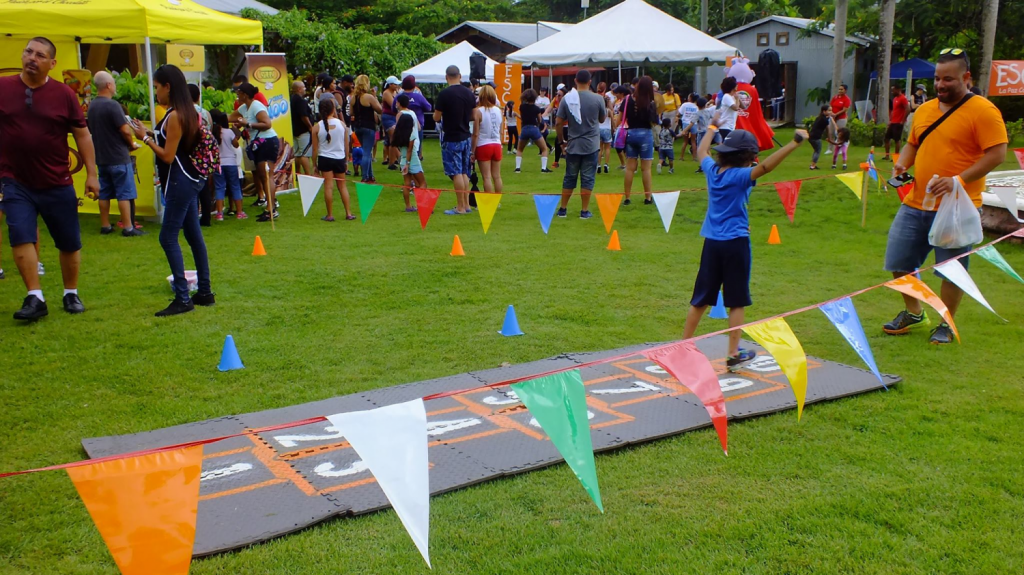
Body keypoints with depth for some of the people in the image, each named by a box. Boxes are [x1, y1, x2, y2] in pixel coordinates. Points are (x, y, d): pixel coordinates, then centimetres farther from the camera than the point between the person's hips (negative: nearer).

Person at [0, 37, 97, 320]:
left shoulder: (64, 94, -3)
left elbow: (82, 134, 1)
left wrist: (91, 174, -3)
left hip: (58, 184, 0)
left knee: (69, 242, 8)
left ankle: (71, 294, 25)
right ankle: (35, 298, -3)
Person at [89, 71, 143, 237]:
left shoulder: (92, 105, 8)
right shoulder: (112, 105, -18)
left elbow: (92, 130, 16)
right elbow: (125, 130, -20)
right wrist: (131, 144, -2)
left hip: (101, 156, 8)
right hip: (118, 157, -8)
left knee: (104, 193, 13)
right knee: (124, 193, -3)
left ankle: (105, 225, 18)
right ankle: (128, 227, -2)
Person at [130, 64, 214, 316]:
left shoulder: (174, 116, -16)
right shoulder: (187, 112, 12)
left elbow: (168, 155, -17)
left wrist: (146, 138, -7)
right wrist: (153, 135, 12)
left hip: (180, 182, -10)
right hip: (189, 180, 10)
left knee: (168, 237, -8)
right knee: (194, 236, 13)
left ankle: (182, 298, -8)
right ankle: (204, 292, 19)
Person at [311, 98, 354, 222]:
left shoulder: (317, 127, -7)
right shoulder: (342, 124, -3)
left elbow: (315, 149, -3)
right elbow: (347, 145, 4)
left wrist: (315, 164, 7)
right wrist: (346, 161, 15)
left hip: (325, 159, -2)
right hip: (339, 158, 2)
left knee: (328, 186, 1)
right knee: (342, 185, 11)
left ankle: (330, 215, 3)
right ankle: (348, 213, 9)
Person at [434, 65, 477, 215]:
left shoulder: (444, 94, -15)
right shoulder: (469, 93, 3)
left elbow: (436, 118, -10)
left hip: (451, 139, -6)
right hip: (466, 138, 6)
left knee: (456, 173, -2)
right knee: (464, 172, 13)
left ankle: (460, 207, 0)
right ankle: (466, 205, 17)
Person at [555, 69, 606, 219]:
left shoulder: (567, 98, -4)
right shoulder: (598, 98, -7)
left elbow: (558, 123, -3)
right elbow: (602, 119, 7)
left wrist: (563, 138, 11)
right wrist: (606, 107, 25)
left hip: (573, 145, 2)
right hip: (591, 145, -2)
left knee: (569, 178, 13)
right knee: (587, 179, 4)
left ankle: (562, 209, 18)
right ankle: (584, 211, 7)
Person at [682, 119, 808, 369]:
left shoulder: (712, 170, 5)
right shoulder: (740, 176, -13)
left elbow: (701, 151, 26)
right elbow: (765, 166, -30)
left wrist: (713, 127, 40)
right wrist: (794, 143, -32)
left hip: (711, 243, 6)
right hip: (735, 243, -6)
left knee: (701, 300, 14)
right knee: (736, 302, 5)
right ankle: (734, 355, 8)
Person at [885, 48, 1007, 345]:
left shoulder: (983, 111, -8)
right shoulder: (924, 110, 12)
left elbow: (997, 154, -13)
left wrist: (958, 180, -22)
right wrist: (901, 165, 2)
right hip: (916, 203, 6)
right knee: (899, 262, 9)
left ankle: (947, 325, 21)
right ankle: (913, 313, 30)